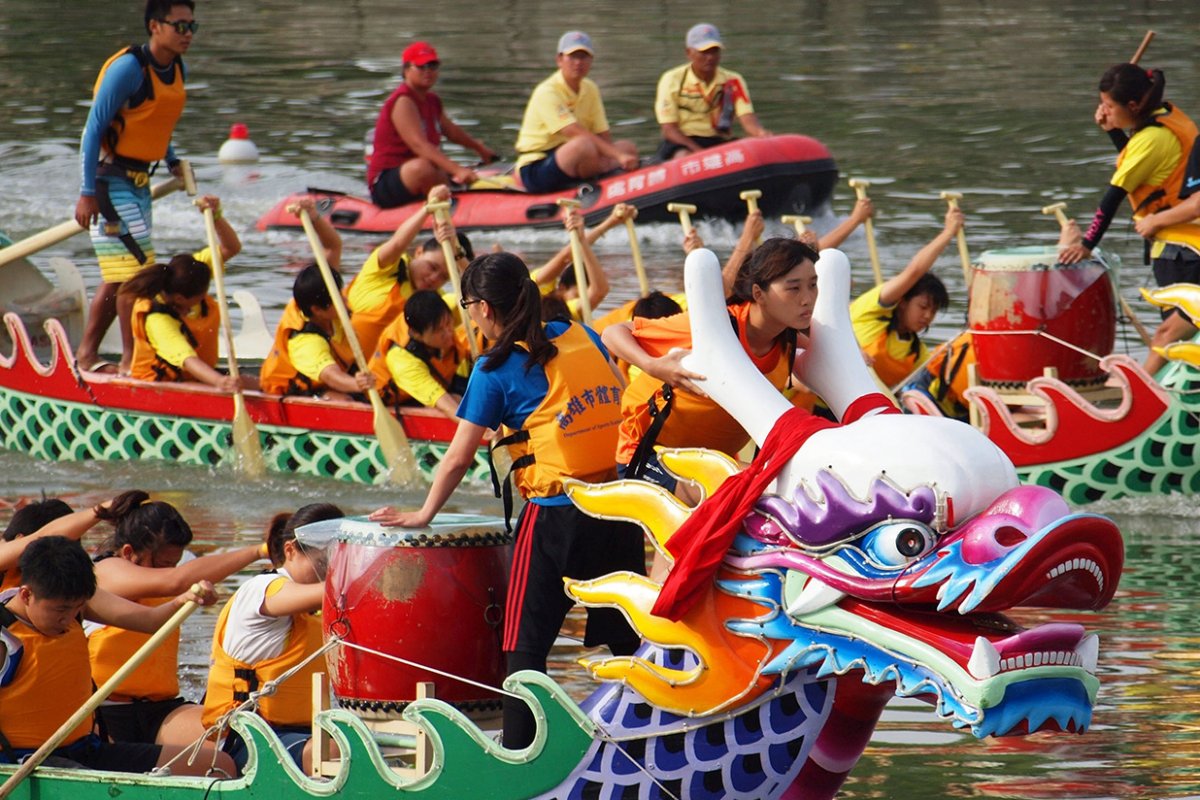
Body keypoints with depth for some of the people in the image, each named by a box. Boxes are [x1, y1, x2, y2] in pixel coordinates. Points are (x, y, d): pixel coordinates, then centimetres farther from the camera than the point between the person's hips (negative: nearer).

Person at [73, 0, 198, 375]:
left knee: (118, 277, 13)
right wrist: (87, 193, -21)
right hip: (110, 179, -9)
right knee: (135, 268, -11)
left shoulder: (177, 70, 7)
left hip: (138, 181, 9)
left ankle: (87, 354, 22)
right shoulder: (127, 68, -19)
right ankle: (132, 360, -7)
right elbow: (94, 128, -19)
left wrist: (172, 161, 12)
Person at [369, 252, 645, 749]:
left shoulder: (497, 369, -6)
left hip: (556, 516, -5)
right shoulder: (581, 337, 8)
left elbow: (458, 458, -4)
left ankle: (518, 752, 1)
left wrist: (423, 515, 9)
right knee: (626, 636, 13)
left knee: (526, 641, 3)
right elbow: (619, 404, 16)